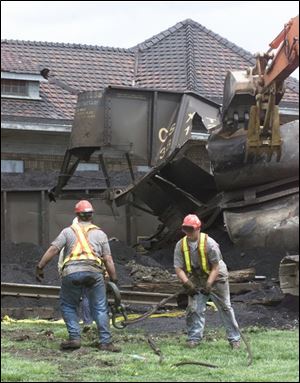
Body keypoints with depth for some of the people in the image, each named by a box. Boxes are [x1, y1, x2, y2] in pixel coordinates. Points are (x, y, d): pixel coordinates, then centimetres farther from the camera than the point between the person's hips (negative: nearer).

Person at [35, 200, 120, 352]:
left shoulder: (68, 231, 19)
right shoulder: (100, 234, 21)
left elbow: (53, 249, 6)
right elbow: (108, 260, 14)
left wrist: (40, 267, 7)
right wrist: (114, 280, 18)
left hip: (71, 272, 0)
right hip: (93, 271, 0)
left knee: (68, 306, 16)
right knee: (100, 308, 7)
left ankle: (74, 338, 5)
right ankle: (105, 342, 1)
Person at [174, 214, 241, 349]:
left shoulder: (209, 243, -25)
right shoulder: (180, 245, -15)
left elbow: (216, 268, -21)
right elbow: (178, 268, -16)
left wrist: (209, 284, -33)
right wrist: (187, 283, -33)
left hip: (216, 278, -3)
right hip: (196, 281, 3)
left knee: (225, 308, 3)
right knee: (194, 309, -8)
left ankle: (234, 338, 11)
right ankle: (194, 338, 0)